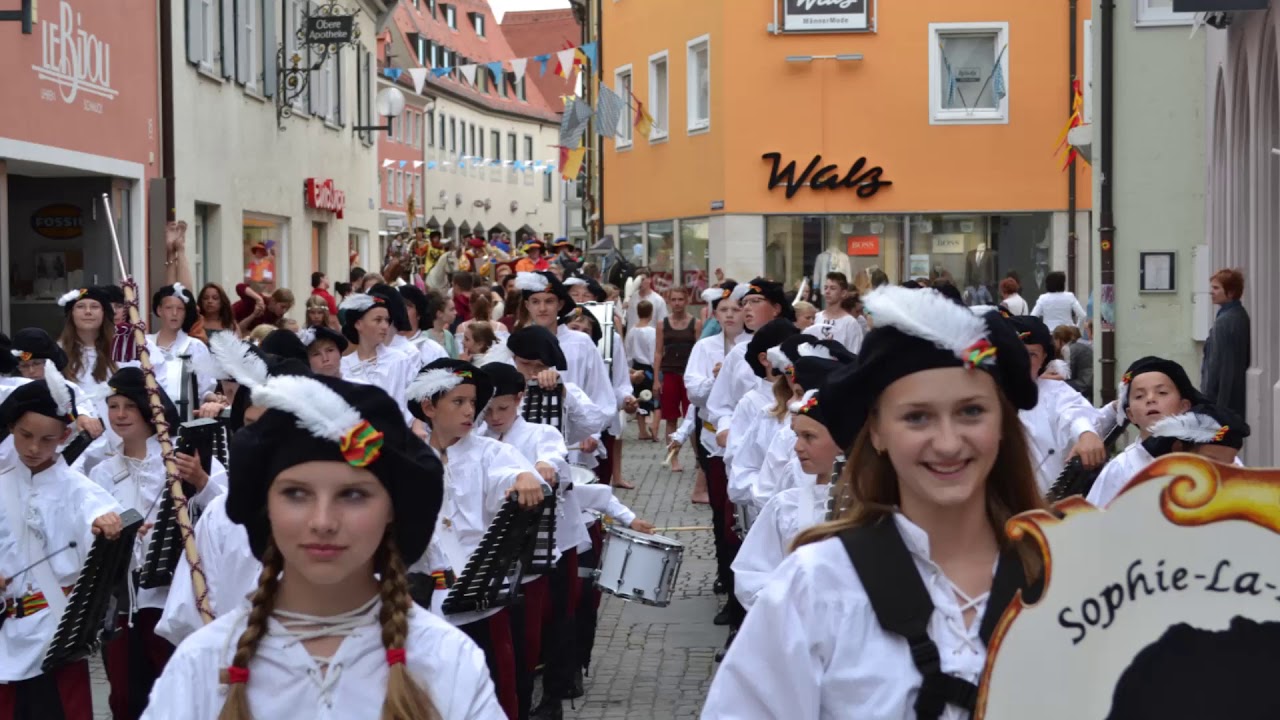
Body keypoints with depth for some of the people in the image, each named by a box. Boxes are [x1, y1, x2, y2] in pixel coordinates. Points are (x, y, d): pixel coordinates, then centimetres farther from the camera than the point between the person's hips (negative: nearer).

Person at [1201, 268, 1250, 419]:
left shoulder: (1224, 321, -18)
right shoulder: (1241, 316, 11)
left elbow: (1217, 363, -19)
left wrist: (1208, 398, -15)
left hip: (1223, 395, -9)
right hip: (1237, 393, 9)